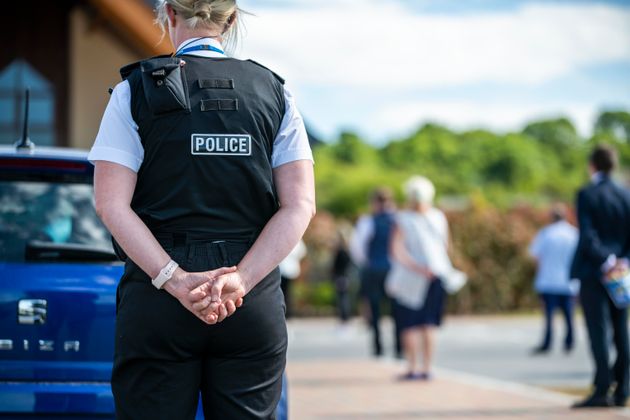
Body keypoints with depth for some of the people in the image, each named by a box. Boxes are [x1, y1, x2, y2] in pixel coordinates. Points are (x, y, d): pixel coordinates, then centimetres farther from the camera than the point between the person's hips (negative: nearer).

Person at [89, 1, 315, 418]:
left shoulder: (137, 90, 2)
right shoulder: (274, 92, 8)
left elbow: (112, 204, -9)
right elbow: (299, 205, -2)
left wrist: (174, 280, -14)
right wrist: (240, 280, -10)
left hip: (156, 294, -2)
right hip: (255, 305, 2)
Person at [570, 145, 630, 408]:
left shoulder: (587, 195, -8)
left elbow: (588, 236, -17)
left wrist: (606, 261, -15)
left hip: (593, 271, -5)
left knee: (598, 331, -5)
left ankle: (602, 391, -10)